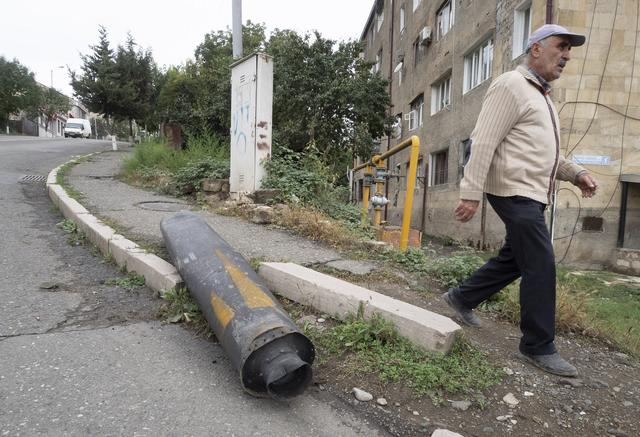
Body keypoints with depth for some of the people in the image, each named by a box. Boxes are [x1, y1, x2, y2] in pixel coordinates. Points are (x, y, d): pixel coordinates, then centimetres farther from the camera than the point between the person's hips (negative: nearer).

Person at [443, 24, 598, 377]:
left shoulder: (541, 96, 23)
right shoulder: (511, 86, -8)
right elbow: (484, 143, -17)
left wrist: (577, 173, 11)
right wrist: (471, 194, -24)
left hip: (531, 194, 10)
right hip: (515, 192, -10)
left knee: (514, 258, 16)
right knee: (540, 266, -8)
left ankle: (462, 298, 30)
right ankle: (538, 347, 4)